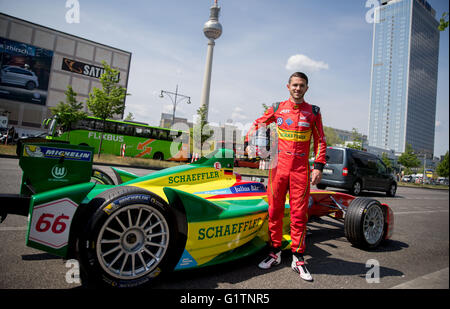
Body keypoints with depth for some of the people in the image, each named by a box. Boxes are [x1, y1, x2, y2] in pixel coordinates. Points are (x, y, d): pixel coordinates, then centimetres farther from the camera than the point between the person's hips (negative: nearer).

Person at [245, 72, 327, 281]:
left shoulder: (313, 112, 8)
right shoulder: (277, 108, 9)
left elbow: (320, 141, 7)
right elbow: (258, 124, 20)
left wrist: (318, 167, -2)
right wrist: (248, 142, 6)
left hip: (301, 169, -1)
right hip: (278, 165, 1)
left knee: (299, 214, 1)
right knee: (275, 211, 6)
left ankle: (298, 258, 15)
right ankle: (275, 252, 21)